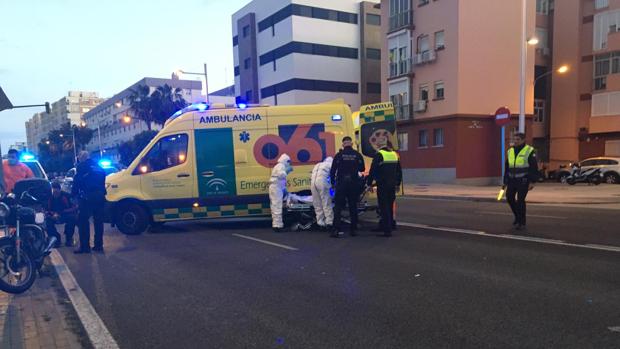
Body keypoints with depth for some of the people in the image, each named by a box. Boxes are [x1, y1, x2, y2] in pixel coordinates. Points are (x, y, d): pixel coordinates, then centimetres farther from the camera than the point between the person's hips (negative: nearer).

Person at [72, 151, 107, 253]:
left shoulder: (81, 166, 4)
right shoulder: (98, 167, 22)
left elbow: (76, 182, -1)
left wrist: (74, 193, 10)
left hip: (87, 196, -6)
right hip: (100, 195, 6)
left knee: (83, 221, 0)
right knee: (98, 220, 13)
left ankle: (84, 246, -4)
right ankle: (98, 245, 15)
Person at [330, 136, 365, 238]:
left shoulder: (339, 155, -4)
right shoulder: (357, 155, -1)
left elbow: (333, 170, -5)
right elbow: (362, 169, 6)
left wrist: (332, 182, 6)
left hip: (341, 184, -2)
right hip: (354, 184, 2)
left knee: (338, 207, 2)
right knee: (353, 207, 11)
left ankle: (337, 229, -6)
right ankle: (353, 229, 12)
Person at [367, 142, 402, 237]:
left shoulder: (379, 155, -9)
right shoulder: (395, 155, 10)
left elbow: (372, 170, -11)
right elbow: (399, 171, 18)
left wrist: (369, 183, -4)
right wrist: (398, 184, 27)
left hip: (382, 185, -6)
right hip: (392, 185, 6)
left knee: (384, 207, -3)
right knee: (390, 206, 18)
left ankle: (387, 230, -4)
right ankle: (390, 225, 26)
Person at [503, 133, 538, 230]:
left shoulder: (529, 151, -7)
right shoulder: (510, 151, 11)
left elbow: (534, 168, -8)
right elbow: (506, 168, 16)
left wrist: (532, 182, -14)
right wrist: (505, 182, 14)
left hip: (523, 181, -6)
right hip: (512, 180, 6)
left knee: (520, 200, -8)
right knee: (509, 198, 1)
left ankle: (522, 222, 5)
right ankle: (517, 216, 24)